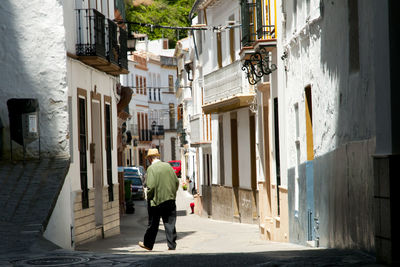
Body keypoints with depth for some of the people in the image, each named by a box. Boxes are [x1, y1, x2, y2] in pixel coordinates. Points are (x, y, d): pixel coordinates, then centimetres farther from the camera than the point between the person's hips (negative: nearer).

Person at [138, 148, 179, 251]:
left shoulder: (151, 168, -11)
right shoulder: (168, 166, 6)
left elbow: (151, 186, -18)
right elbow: (176, 182, 7)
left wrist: (149, 197, -4)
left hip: (156, 200, -4)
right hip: (170, 199, 4)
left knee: (153, 224, 8)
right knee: (170, 223, 6)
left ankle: (148, 244, 21)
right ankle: (172, 245, 4)